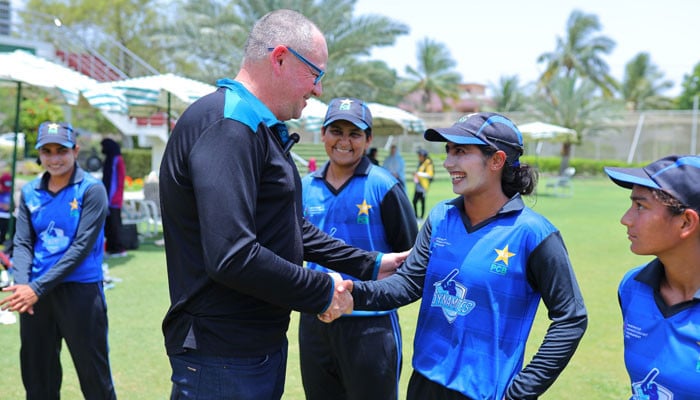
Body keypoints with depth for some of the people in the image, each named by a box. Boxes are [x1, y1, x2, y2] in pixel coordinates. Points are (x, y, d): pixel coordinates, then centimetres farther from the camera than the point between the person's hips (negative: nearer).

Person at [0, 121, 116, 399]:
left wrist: (38, 288, -16)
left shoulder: (91, 189, -6)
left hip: (80, 290, -5)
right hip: (35, 293, 5)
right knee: (37, 375, 14)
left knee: (94, 376, 1)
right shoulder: (30, 192, 9)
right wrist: (22, 284, -14)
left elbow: (81, 247, -13)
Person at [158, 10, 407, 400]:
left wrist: (370, 265, 17)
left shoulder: (261, 130, 14)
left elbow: (294, 229, 20)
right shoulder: (226, 125, -21)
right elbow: (232, 257, -30)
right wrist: (323, 291, -17)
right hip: (222, 361, -10)